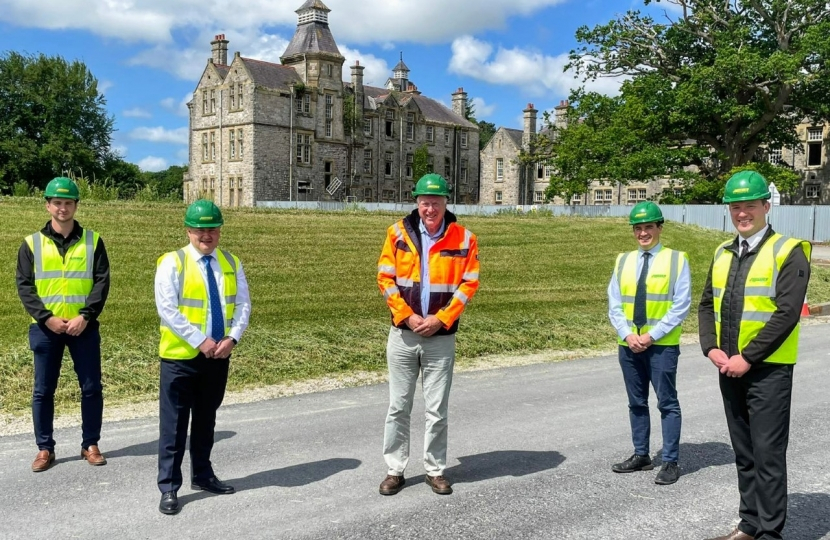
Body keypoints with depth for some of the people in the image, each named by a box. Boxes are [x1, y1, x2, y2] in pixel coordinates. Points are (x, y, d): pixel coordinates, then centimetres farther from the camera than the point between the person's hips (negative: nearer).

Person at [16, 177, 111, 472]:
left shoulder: (92, 241, 4)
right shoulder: (32, 244, 4)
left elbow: (101, 282, -2)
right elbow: (24, 286, -1)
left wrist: (84, 316, -14)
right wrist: (47, 318, -13)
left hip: (83, 326, 0)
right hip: (45, 328, 0)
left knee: (91, 388, 4)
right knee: (43, 390, 6)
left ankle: (90, 445, 17)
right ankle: (45, 448, 18)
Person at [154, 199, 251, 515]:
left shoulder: (231, 263, 7)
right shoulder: (172, 263, -8)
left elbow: (243, 304, 5)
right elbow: (167, 309, -16)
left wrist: (232, 338, -11)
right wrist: (200, 341, -19)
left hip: (218, 356, 5)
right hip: (181, 357, -5)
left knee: (206, 420, 17)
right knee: (174, 424, 1)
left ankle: (202, 476, 32)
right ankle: (169, 488, 10)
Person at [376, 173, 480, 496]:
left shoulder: (464, 239, -3)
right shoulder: (399, 233, -1)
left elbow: (469, 284, -4)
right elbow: (385, 278, -2)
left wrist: (441, 319, -13)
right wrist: (408, 315, -12)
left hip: (441, 337, -1)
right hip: (403, 334, 1)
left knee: (437, 410, 7)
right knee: (398, 407, 8)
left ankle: (435, 470, 22)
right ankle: (395, 470, 20)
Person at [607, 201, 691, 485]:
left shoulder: (676, 260, -4)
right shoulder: (623, 261, 8)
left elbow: (681, 306, -9)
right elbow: (614, 304, 6)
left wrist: (651, 336, -15)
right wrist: (627, 334, -9)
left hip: (662, 345, -4)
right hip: (629, 344, 5)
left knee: (667, 403, 1)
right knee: (636, 403, 13)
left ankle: (670, 462, 9)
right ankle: (641, 455, 25)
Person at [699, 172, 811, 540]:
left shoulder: (788, 252, -8)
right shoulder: (723, 253, 12)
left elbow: (787, 313, -17)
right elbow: (707, 304, 13)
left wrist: (747, 357, -18)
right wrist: (711, 348, -3)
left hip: (768, 370, -6)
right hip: (728, 368, 6)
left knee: (768, 455, -1)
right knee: (743, 454, 15)